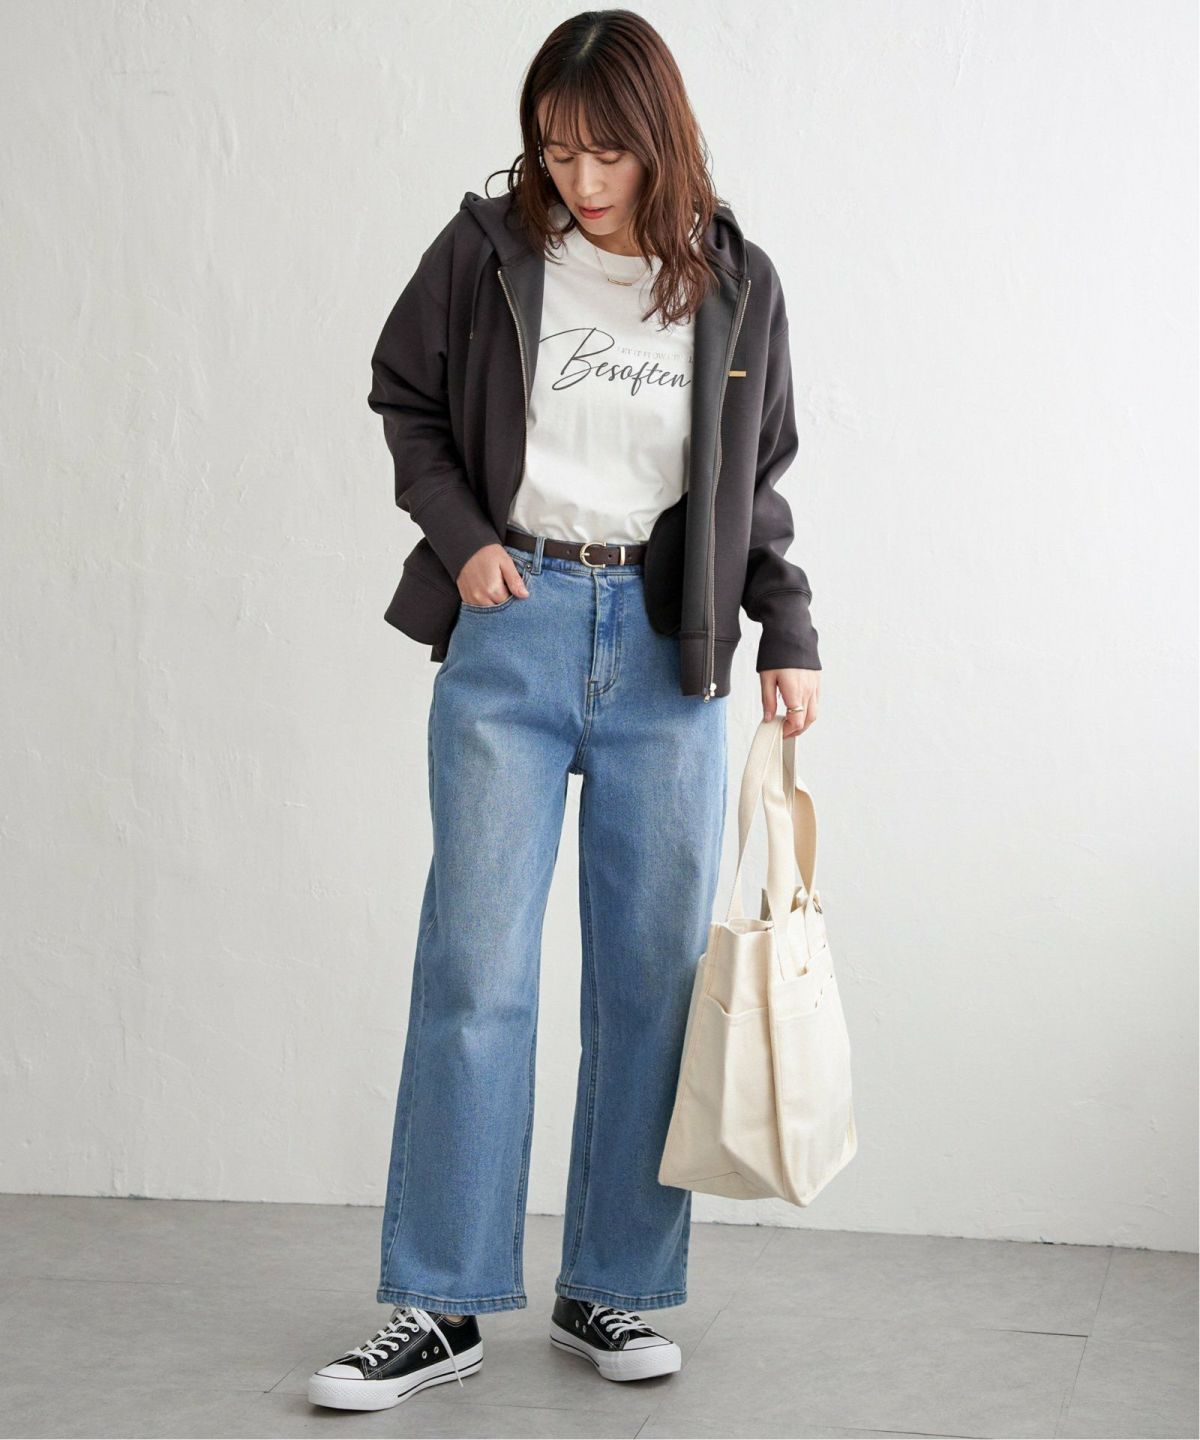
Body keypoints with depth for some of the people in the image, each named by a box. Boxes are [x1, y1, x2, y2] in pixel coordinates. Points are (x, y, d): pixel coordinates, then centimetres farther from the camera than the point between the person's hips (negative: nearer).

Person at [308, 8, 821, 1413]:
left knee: (654, 971, 4)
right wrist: (461, 534, -2)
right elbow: (404, 398, 12)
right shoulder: (487, 251, 0)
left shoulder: (736, 284, 4)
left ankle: (612, 1290, 16)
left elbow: (758, 482, 12)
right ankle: (440, 1306, 4)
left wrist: (788, 632, 4)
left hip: (668, 649, 2)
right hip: (513, 628, -1)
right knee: (476, 966, -4)